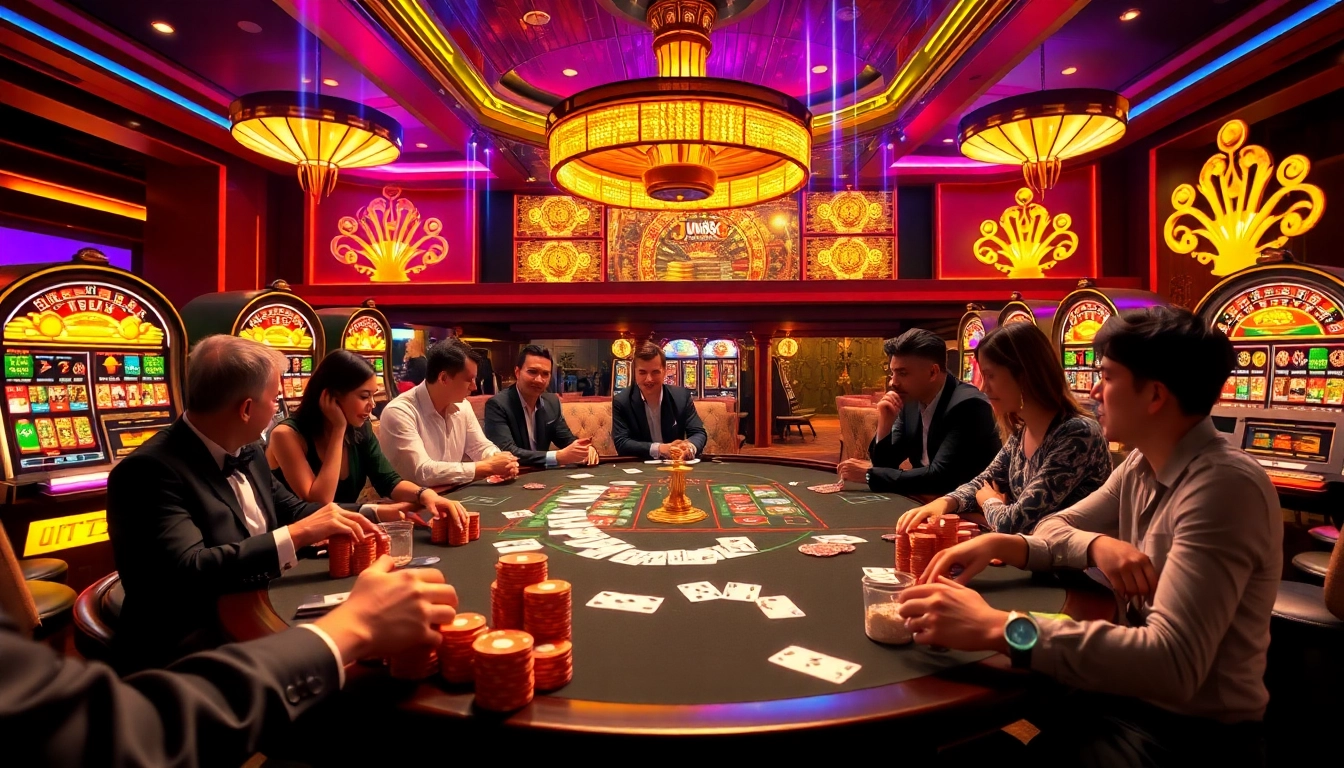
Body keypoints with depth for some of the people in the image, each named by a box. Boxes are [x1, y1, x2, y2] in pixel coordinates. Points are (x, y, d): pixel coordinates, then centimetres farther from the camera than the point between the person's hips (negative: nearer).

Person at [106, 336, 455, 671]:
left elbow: (290, 510, 17)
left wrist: (373, 515, 6)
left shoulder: (245, 453, 5)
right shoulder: (150, 470, -19)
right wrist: (297, 535, -28)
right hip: (191, 649, -7)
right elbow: (186, 574, -29)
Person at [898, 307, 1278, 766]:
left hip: (1195, 730, -6)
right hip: (1131, 694, 6)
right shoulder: (1142, 465, 0)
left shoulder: (1224, 485, -25)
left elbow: (1172, 665, -34)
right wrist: (1095, 544, -14)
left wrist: (1000, 629, -41)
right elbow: (1056, 526, 9)